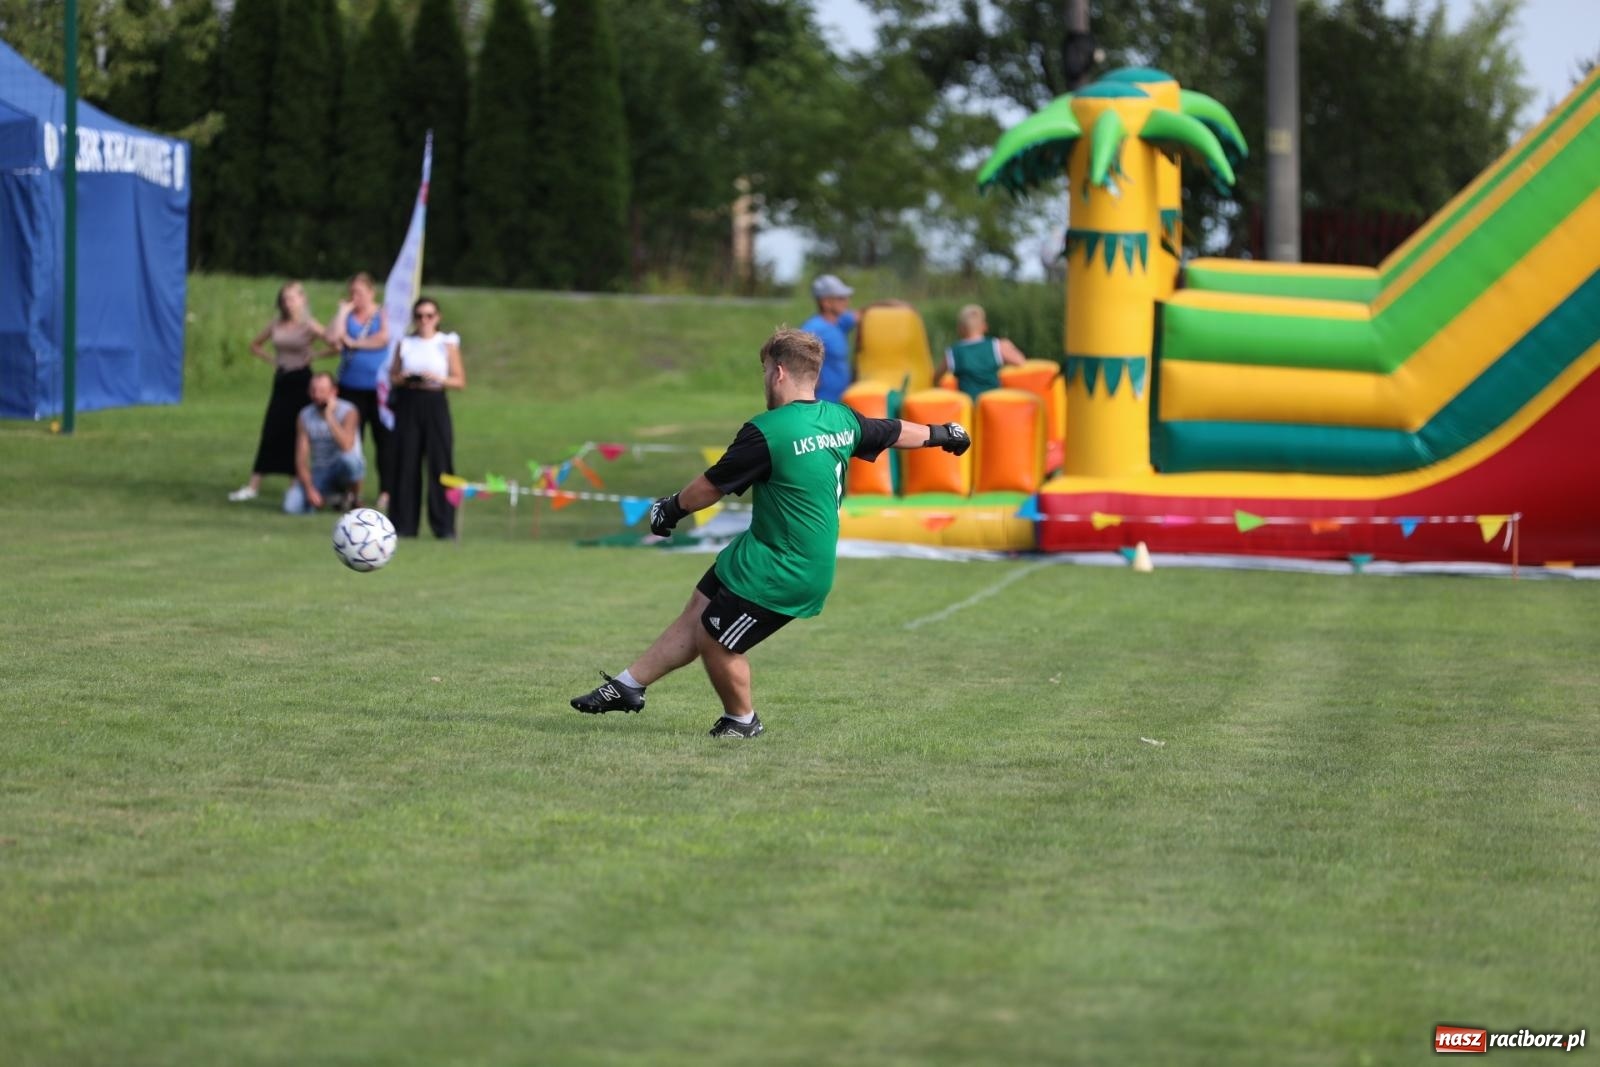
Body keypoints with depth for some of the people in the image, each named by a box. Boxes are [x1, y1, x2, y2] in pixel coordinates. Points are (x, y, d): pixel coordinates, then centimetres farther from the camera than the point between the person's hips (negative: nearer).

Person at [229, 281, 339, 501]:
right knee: (271, 432, 1)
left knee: (296, 432, -3)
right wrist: (272, 360, 8)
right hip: (281, 380, 5)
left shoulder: (309, 326, -7)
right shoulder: (276, 325, 7)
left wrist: (313, 355, -10)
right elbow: (255, 346, 20)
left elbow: (334, 346, -17)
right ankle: (253, 486, 0)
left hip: (301, 380, -5)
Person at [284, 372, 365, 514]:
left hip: (342, 470, -3)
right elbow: (301, 456, -5)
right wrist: (309, 489, -17)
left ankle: (351, 496, -6)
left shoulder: (347, 412, -13)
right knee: (292, 506, -22)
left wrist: (329, 416, -29)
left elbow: (346, 446, -30)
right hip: (319, 472, 3)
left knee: (348, 459, -40)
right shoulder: (306, 415, -2)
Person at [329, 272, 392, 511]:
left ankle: (386, 492, -2)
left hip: (379, 387, -3)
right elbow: (334, 335, -5)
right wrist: (343, 311, -4)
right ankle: (352, 489, 8)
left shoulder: (383, 313, 4)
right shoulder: (346, 315, 11)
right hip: (351, 386, 3)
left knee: (384, 440, -4)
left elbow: (384, 338, -13)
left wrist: (354, 343, -6)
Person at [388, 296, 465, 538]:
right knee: (406, 463, -1)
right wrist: (403, 379, -9)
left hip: (435, 404, -1)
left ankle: (444, 525, -3)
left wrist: (438, 378, -14)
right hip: (408, 404, 2)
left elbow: (460, 381, 2)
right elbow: (393, 377, 13)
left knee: (440, 464, -6)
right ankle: (404, 524, 5)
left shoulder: (448, 343, 4)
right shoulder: (405, 343, 9)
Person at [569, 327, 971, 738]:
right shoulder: (841, 419, 2)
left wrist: (671, 507, 8)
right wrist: (940, 433, 40)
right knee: (697, 613, 15)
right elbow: (894, 431, 19)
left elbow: (710, 487, -12)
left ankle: (741, 720, 26)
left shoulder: (766, 432, -22)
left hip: (781, 575, -9)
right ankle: (628, 686, 22)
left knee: (714, 640, 5)